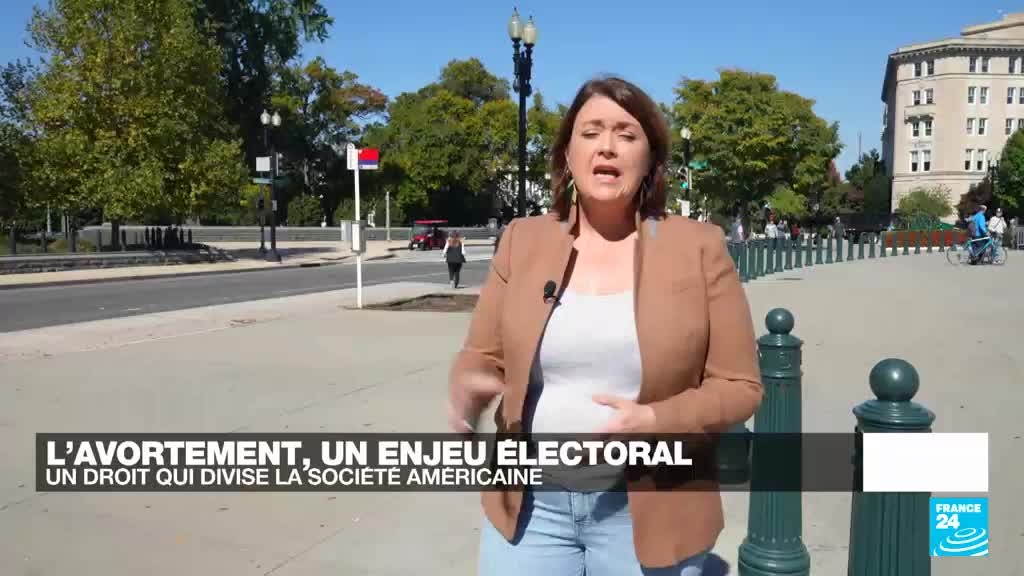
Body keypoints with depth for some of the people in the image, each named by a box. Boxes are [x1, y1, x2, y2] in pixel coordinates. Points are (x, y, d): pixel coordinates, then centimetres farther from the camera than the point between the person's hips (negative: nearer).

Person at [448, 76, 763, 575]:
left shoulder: (699, 248, -6)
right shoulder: (522, 241, 0)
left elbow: (739, 385, -4)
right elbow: (481, 357, 5)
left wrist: (655, 422, -20)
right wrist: (468, 390, -17)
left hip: (647, 511, -1)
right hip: (529, 505, 2)